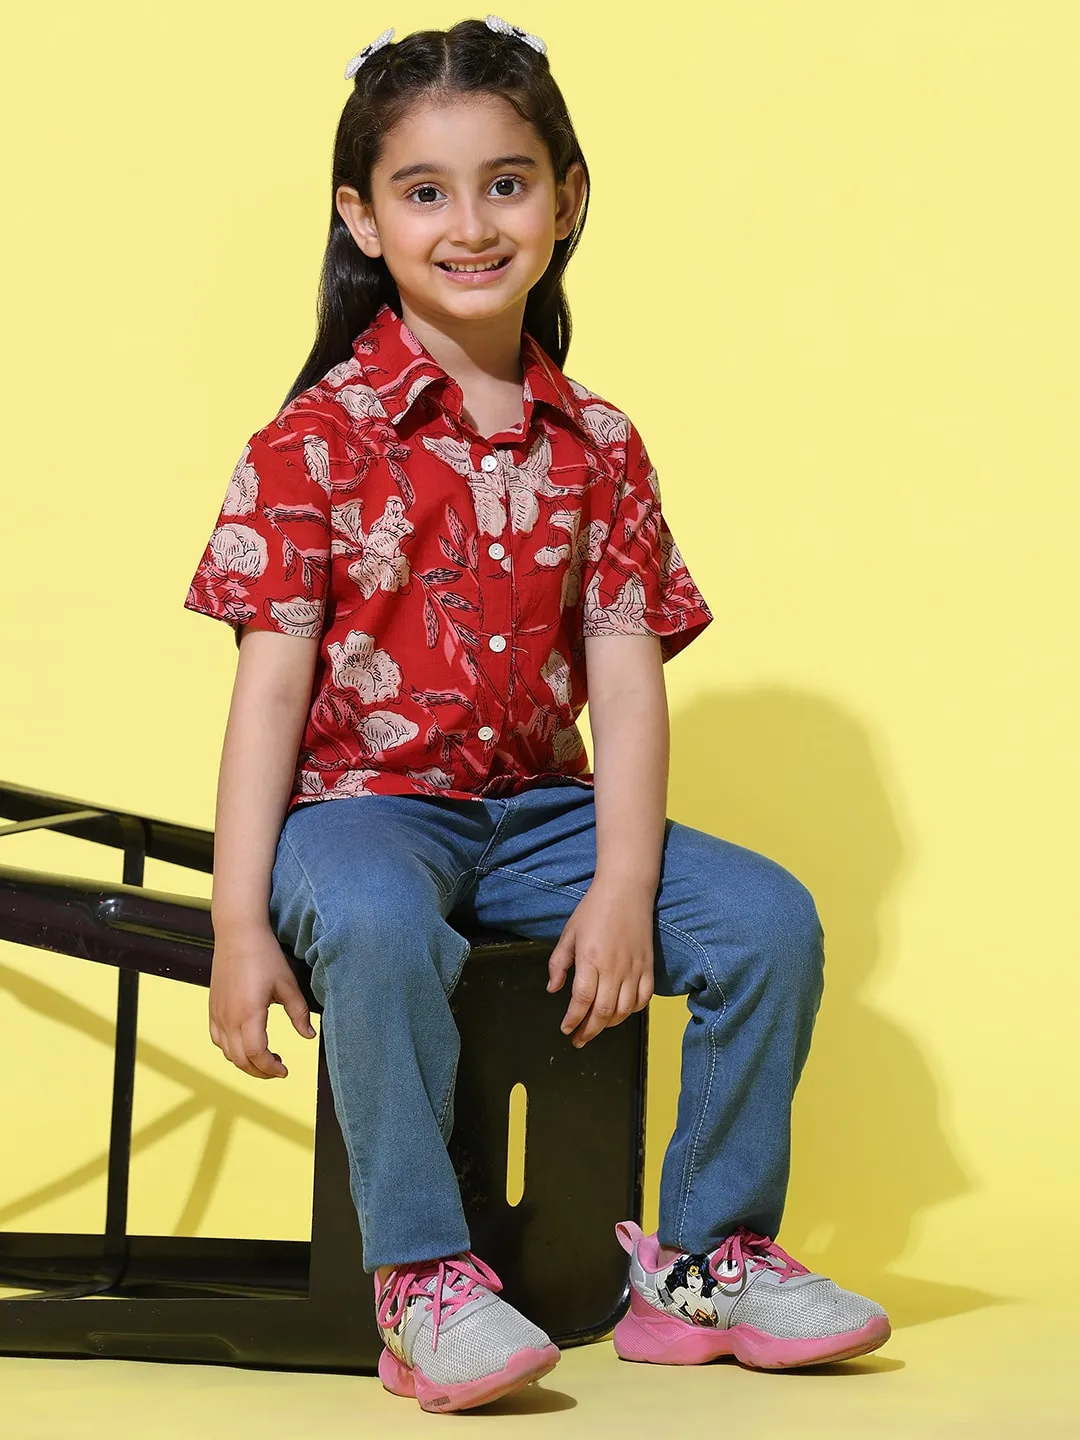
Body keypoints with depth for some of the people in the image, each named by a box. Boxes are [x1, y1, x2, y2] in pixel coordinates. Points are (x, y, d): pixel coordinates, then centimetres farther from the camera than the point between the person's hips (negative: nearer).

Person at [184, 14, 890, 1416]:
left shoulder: (598, 448, 6)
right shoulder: (321, 438, -6)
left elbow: (626, 681, 0)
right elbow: (272, 683, -9)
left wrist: (621, 891, -14)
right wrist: (239, 925, -16)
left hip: (539, 810, 4)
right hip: (360, 802, -4)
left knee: (770, 915, -13)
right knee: (374, 924, -38)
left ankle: (708, 1259, 2)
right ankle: (425, 1280, -23)